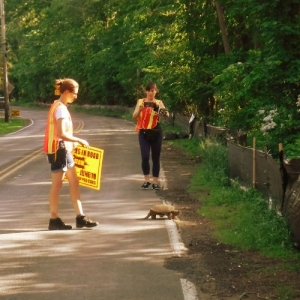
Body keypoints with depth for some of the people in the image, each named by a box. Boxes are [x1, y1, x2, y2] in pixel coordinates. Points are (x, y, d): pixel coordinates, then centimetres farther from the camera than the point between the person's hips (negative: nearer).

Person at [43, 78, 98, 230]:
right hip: (59, 149, -10)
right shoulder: (61, 108, -17)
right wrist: (79, 140, -16)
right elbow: (61, 134, -25)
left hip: (64, 149, 10)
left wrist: (74, 143, 13)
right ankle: (54, 220, 4)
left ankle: (80, 217, 12)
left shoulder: (59, 106, 13)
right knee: (57, 184, -3)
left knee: (74, 182, 10)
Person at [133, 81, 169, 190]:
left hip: (156, 133, 0)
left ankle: (155, 182, 10)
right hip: (144, 132, 0)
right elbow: (134, 116, -3)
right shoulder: (140, 101, 5)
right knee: (145, 157, -11)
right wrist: (140, 109, -23)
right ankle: (146, 180, 4)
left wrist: (159, 107, -28)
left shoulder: (159, 102, 4)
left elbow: (167, 115, -10)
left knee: (156, 158, 3)